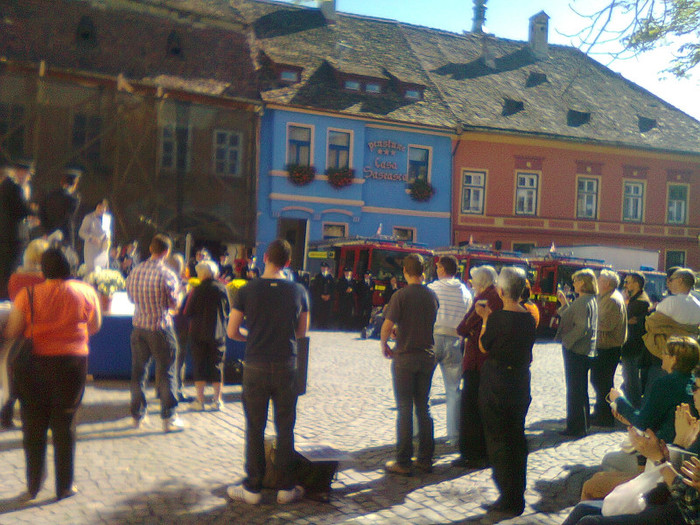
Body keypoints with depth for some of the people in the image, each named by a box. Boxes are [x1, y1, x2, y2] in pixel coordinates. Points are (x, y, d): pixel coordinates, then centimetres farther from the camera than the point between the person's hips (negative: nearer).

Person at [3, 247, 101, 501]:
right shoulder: (86, 292, -4)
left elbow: (11, 332, -4)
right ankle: (65, 486, 16)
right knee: (65, 425, 10)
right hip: (72, 364, 0)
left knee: (33, 426, 13)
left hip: (36, 365, 0)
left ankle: (33, 487, 20)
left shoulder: (27, 295, -7)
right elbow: (94, 327, 9)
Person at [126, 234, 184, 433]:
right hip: (160, 328, -5)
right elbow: (174, 304, -10)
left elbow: (131, 297, 13)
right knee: (165, 372, 2)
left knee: (138, 371, 13)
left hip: (139, 327, 5)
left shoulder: (135, 271, 2)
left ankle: (137, 415, 21)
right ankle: (169, 418, 5)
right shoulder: (167, 274, -14)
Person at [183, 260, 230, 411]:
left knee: (199, 366, 6)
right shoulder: (222, 289, -3)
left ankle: (200, 400, 7)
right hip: (218, 333, 2)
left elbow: (187, 313, -6)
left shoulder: (197, 291, -9)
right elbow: (228, 311, 5)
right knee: (217, 365, 8)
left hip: (198, 333, -2)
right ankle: (217, 400, 11)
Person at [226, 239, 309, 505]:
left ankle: (253, 488, 17)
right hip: (286, 368, 1)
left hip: (255, 368, -1)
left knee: (255, 429, 9)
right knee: (285, 429, 10)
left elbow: (232, 332, -3)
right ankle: (286, 488, 18)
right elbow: (302, 331, 9)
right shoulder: (298, 291, -2)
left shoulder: (248, 290, -6)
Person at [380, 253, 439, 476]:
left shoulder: (401, 295, -12)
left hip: (405, 357, -4)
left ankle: (403, 462, 6)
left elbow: (387, 325, -15)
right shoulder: (432, 295, 3)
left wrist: (384, 344, 2)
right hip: (427, 356, 5)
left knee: (405, 409, 1)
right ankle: (425, 459, 19)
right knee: (423, 407, 13)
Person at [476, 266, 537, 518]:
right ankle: (518, 496, 27)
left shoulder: (497, 318, -18)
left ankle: (509, 500, 9)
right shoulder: (529, 318, 0)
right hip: (521, 383, 7)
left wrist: (485, 318, 3)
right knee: (517, 438, 17)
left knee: (498, 440, 4)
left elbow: (484, 346, -7)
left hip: (495, 386, -6)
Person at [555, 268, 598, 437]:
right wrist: (564, 303, 17)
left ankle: (576, 428, 4)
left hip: (576, 350, -10)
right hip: (586, 350, 10)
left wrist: (566, 340, -18)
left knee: (575, 390, -2)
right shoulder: (592, 300, 12)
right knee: (581, 389, 18)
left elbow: (582, 327, -27)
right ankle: (583, 424, 29)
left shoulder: (582, 302, -19)